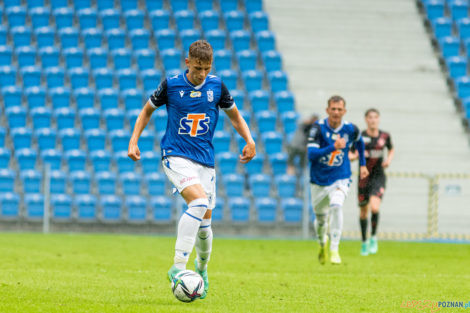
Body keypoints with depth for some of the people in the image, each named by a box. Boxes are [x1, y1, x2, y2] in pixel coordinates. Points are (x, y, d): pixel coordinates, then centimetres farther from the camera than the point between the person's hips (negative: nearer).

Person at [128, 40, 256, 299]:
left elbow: (235, 115, 17)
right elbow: (148, 110, 11)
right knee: (199, 202, -29)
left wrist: (249, 140, 1)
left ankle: (202, 267, 37)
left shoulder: (216, 86, 2)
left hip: (205, 160, 4)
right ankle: (178, 267, -30)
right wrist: (134, 140, 0)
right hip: (176, 157, -4)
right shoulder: (171, 85, -4)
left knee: (204, 222, 6)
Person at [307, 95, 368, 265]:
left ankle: (334, 249, -23)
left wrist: (363, 164, 25)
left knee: (336, 206, -29)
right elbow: (311, 154, -24)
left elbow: (359, 142, 18)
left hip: (340, 179, -1)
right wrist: (333, 147, -34)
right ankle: (323, 244, 46)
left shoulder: (351, 129, -7)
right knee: (320, 218, 12)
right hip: (319, 180, 1)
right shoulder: (318, 128, -14)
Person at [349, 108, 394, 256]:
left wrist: (389, 159, 0)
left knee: (374, 207, -21)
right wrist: (353, 155, -21)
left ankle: (373, 237, -1)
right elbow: (350, 155, 2)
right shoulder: (360, 137, -5)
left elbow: (391, 149, 20)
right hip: (364, 177, 0)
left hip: (378, 177, 0)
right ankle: (364, 241, 30)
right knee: (364, 211, 9)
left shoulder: (385, 136, 0)